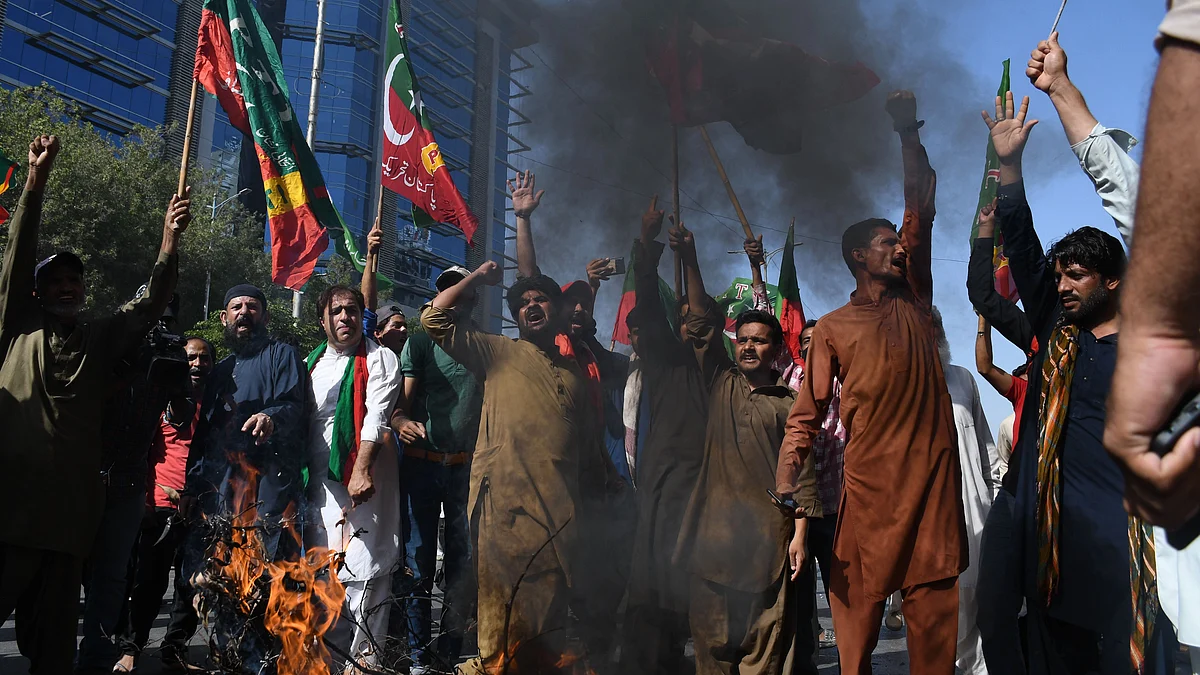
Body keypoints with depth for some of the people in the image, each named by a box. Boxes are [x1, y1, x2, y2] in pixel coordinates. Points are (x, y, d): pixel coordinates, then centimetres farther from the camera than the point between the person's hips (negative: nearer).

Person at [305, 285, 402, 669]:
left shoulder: (380, 359, 1)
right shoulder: (311, 364, 19)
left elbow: (377, 416, -12)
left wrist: (362, 469, -24)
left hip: (364, 479, -5)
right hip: (319, 482, 6)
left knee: (363, 569, -9)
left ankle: (364, 658, -4)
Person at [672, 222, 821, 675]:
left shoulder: (790, 404, 4)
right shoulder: (722, 383, 12)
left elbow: (803, 476, 1)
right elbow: (702, 324, 6)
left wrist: (799, 535, -8)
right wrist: (690, 261, 0)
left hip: (768, 535, -2)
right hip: (715, 531, 3)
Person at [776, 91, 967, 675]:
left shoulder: (914, 302, 14)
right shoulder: (832, 329, 6)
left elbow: (921, 206, 9)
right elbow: (807, 416, 1)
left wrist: (908, 134, 4)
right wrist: (786, 487, -12)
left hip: (933, 478, 3)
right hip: (869, 487, -2)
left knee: (935, 614, 3)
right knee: (857, 612, 0)